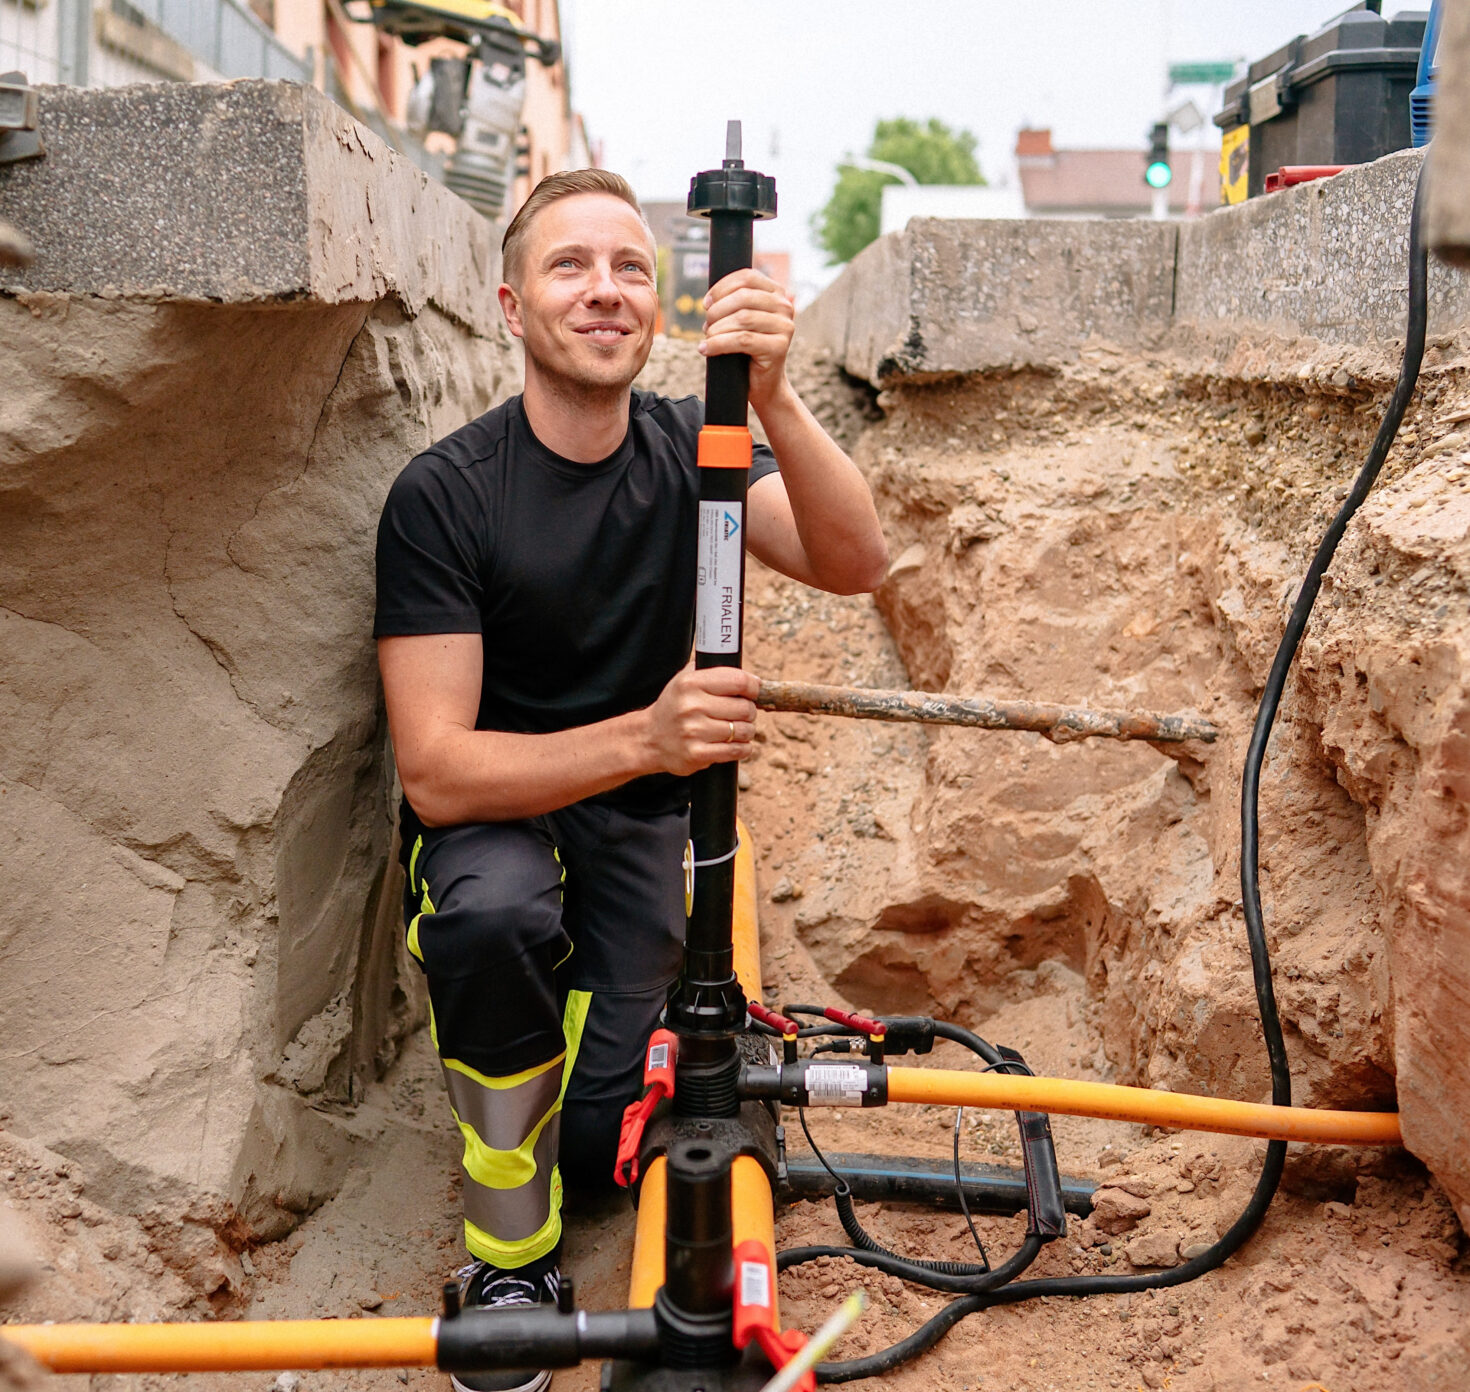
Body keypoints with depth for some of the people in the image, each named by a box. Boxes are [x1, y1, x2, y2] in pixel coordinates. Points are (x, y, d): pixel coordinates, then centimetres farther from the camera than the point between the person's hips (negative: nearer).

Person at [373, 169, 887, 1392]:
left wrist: (773, 397, -42)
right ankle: (510, 1264, -13)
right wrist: (643, 738, -40)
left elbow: (854, 564, -24)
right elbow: (436, 771, -24)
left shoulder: (688, 450, -6)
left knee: (605, 1139, -11)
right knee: (495, 913, -37)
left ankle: (592, 997, 26)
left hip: (642, 815, 3)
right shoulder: (443, 494, -17)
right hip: (493, 812, -2)